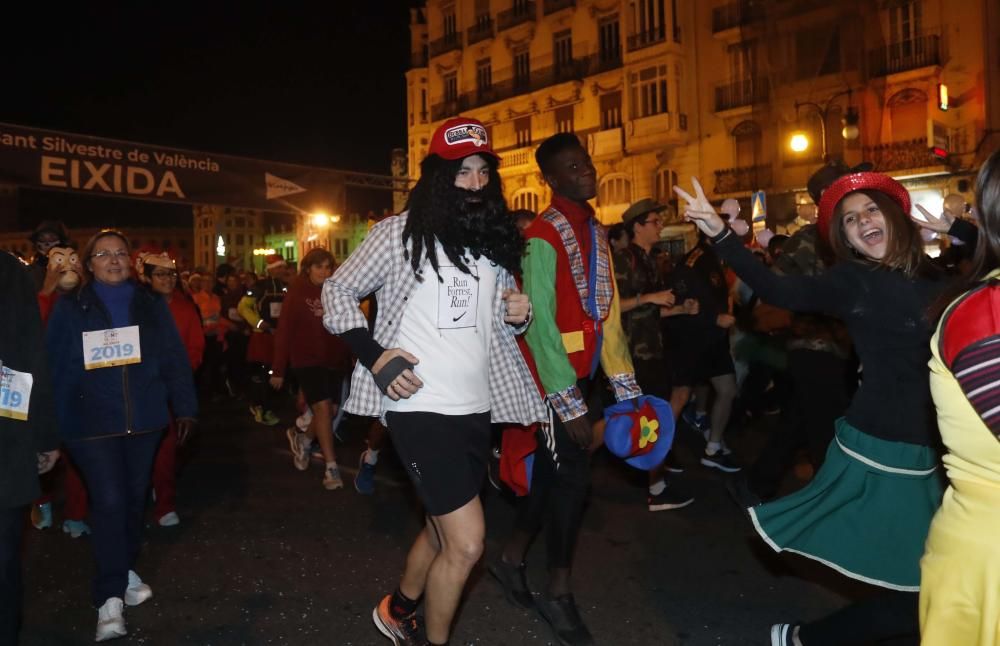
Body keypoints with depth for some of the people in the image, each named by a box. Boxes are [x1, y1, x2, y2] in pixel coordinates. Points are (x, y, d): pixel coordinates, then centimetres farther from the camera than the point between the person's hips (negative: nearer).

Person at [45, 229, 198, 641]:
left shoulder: (151, 306, 8)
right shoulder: (70, 308, 2)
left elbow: (174, 359, 6)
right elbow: (55, 365, -1)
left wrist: (185, 407, 1)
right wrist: (54, 422, -6)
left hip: (144, 419, 3)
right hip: (91, 422, -3)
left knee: (135, 498, 13)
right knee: (109, 501, -10)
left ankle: (124, 570, 33)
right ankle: (109, 598, -2)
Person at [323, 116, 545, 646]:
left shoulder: (497, 241, 11)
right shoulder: (401, 232, -6)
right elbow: (337, 292, -1)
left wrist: (520, 315, -3)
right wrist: (374, 355, -14)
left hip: (476, 406, 7)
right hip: (421, 406, -7)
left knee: (444, 528, 21)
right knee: (467, 542, -8)